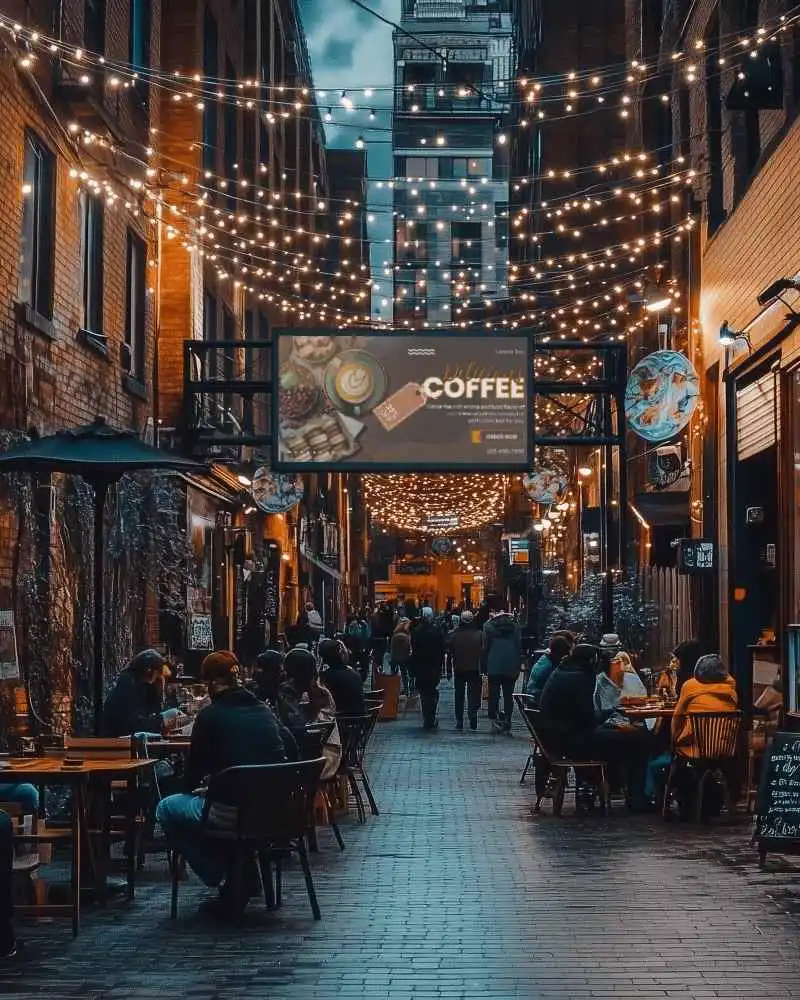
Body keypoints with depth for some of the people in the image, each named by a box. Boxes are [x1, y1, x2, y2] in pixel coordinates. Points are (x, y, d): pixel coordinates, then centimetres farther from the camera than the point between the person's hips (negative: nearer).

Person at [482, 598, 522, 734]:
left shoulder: (488, 625, -4)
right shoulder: (514, 625, 5)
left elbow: (485, 647, -2)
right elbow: (519, 646, 6)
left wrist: (484, 666, 4)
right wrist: (518, 666, 11)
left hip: (494, 666, -2)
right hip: (511, 666, 2)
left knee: (494, 694, 3)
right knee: (508, 695, 7)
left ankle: (495, 719, -8)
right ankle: (507, 723, 7)